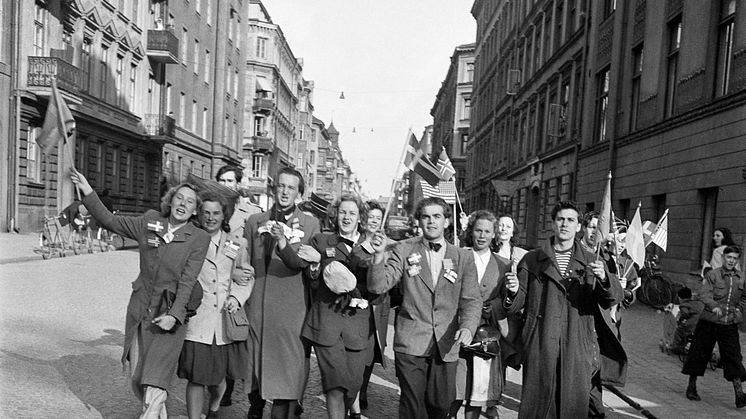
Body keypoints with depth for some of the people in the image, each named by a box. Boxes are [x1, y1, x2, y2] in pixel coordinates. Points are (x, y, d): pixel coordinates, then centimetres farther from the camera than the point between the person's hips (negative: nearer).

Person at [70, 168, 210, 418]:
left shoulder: (199, 239, -7)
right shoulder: (149, 222, 4)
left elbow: (188, 281, -13)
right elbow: (110, 221, 10)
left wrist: (175, 315, -22)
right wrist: (88, 192, 1)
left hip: (171, 313, -4)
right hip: (140, 310, 4)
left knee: (154, 383, -13)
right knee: (136, 377, 11)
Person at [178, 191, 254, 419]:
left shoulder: (237, 243, 9)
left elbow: (248, 276, 9)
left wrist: (237, 296, -9)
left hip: (226, 321, 2)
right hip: (197, 320, -2)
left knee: (218, 377, 14)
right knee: (195, 378, -2)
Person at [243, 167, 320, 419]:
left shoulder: (310, 225, 3)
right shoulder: (255, 222, 11)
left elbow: (307, 261, -10)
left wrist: (285, 244, -27)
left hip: (291, 309, -2)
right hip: (256, 306, 3)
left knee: (287, 367, -2)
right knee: (253, 364, 14)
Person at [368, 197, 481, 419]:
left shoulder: (463, 258, 5)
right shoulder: (404, 250, 2)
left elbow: (471, 300, 1)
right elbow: (377, 286, -5)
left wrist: (467, 327, -17)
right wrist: (379, 255, -21)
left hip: (446, 345, 2)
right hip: (411, 343, -1)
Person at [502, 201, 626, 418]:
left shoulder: (591, 262, 9)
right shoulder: (532, 260, 7)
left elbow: (611, 300, -1)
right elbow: (519, 302, 5)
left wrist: (603, 278, -21)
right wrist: (514, 292, -17)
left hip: (578, 346, 1)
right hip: (540, 344, -1)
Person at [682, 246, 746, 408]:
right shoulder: (713, 275, -6)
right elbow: (704, 293, -15)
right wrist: (714, 306, -31)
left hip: (730, 324, 3)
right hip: (709, 322, -3)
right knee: (700, 353, 5)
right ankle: (692, 387, 19)